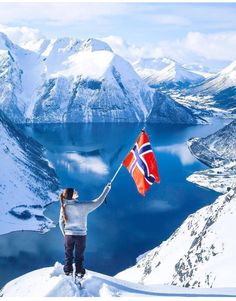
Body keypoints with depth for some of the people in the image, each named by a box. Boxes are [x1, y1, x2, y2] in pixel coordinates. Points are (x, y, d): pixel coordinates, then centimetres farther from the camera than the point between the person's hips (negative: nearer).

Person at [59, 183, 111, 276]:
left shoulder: (64, 207, -11)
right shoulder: (83, 206, -21)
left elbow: (61, 222, -2)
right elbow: (97, 202, -14)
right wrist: (107, 189, -5)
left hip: (68, 235, 2)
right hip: (81, 235, -2)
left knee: (68, 256, 19)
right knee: (79, 257, 16)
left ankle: (68, 274, 30)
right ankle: (79, 275, 27)